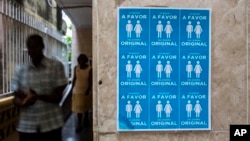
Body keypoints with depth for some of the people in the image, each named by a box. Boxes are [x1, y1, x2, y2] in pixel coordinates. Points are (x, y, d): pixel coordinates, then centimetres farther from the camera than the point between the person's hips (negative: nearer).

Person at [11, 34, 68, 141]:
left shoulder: (56, 66, -4)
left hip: (51, 125, -2)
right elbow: (16, 99, 6)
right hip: (26, 126, 2)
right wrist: (22, 102, -18)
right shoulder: (20, 70, 4)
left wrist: (38, 96, -25)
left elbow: (57, 97, -6)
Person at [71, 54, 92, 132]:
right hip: (77, 90, 1)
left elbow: (90, 81, -11)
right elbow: (74, 79, 3)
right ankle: (79, 125, 4)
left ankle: (86, 120, 37)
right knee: (78, 107, 0)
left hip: (86, 90, -1)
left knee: (86, 106, 15)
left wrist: (88, 90, -20)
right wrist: (72, 89, 1)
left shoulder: (89, 69, -12)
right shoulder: (76, 68, -4)